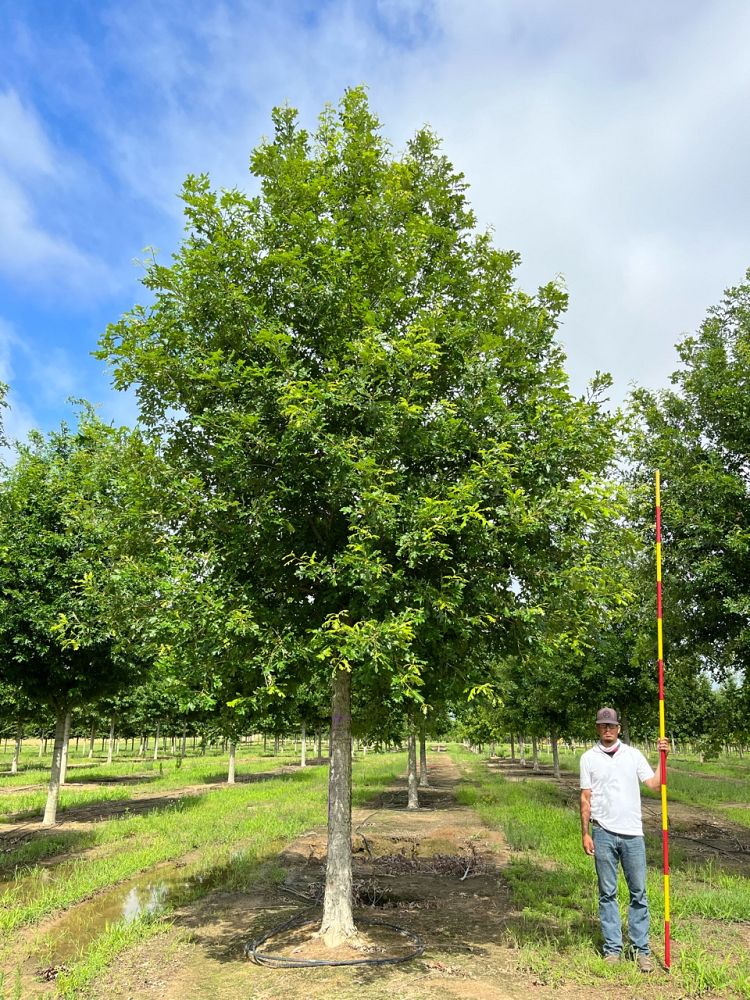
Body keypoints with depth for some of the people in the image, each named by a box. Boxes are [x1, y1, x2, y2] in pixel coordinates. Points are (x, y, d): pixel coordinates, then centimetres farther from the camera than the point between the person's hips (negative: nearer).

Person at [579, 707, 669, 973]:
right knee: (607, 893, 6)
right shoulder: (589, 758, 3)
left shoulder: (633, 754, 6)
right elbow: (585, 798, 2)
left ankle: (641, 949, 14)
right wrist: (585, 833, -1)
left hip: (633, 833, 1)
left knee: (638, 892, 5)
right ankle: (612, 948, 15)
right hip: (604, 833, -1)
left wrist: (663, 758, -6)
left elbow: (654, 784, 0)